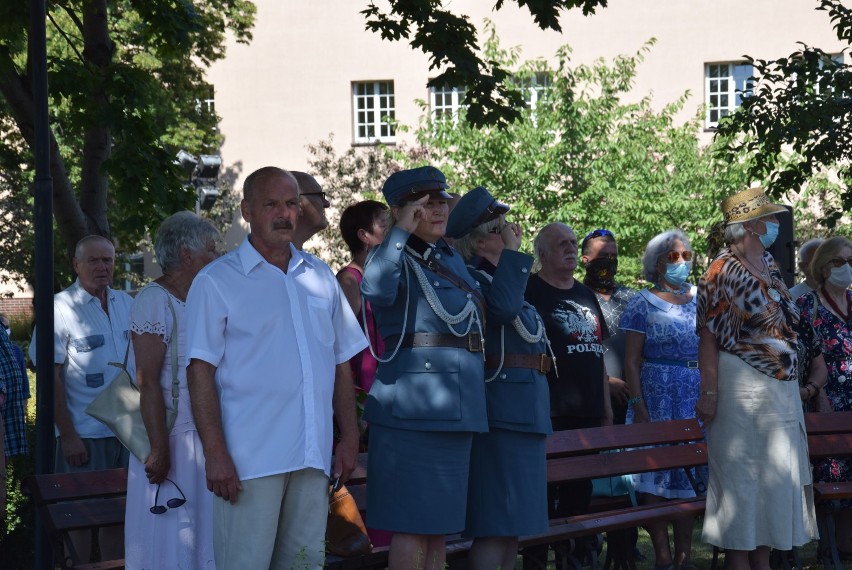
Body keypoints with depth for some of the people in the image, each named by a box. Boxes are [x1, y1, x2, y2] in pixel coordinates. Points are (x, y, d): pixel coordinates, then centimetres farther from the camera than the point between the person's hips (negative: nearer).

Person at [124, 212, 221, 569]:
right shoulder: (154, 301, -10)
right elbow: (148, 382, -16)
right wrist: (160, 450, -20)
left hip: (207, 442, 7)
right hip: (174, 442, -7)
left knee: (201, 537, 9)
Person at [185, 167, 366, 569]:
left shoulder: (321, 277, 16)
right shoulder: (217, 281, 0)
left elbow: (341, 363, 19)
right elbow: (200, 372, -5)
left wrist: (349, 437, 11)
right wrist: (215, 454, -13)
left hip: (313, 457, 5)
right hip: (250, 460, -5)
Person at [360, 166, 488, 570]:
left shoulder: (452, 259, 19)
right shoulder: (397, 257, -5)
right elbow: (376, 289, -29)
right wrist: (402, 230, -26)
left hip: (457, 409, 8)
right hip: (414, 408, -8)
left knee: (440, 523, 11)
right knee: (412, 525, -8)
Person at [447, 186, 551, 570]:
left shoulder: (496, 277, 20)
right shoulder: (472, 276, -10)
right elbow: (503, 307, -28)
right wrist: (512, 252, -20)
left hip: (524, 410, 10)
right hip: (501, 409, -10)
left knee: (514, 521, 11)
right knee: (495, 523, -11)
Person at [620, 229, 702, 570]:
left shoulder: (701, 300, 12)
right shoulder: (643, 304, 2)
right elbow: (631, 360, -3)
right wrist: (638, 404, -13)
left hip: (698, 397, 3)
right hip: (657, 396, -3)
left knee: (689, 472, 2)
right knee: (656, 476, -6)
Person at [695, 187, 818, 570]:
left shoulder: (769, 266, 12)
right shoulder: (723, 271, -11)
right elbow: (708, 337, -15)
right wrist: (709, 393, -21)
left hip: (780, 390, 8)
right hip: (743, 390, -8)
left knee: (773, 475, 9)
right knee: (743, 479, -4)